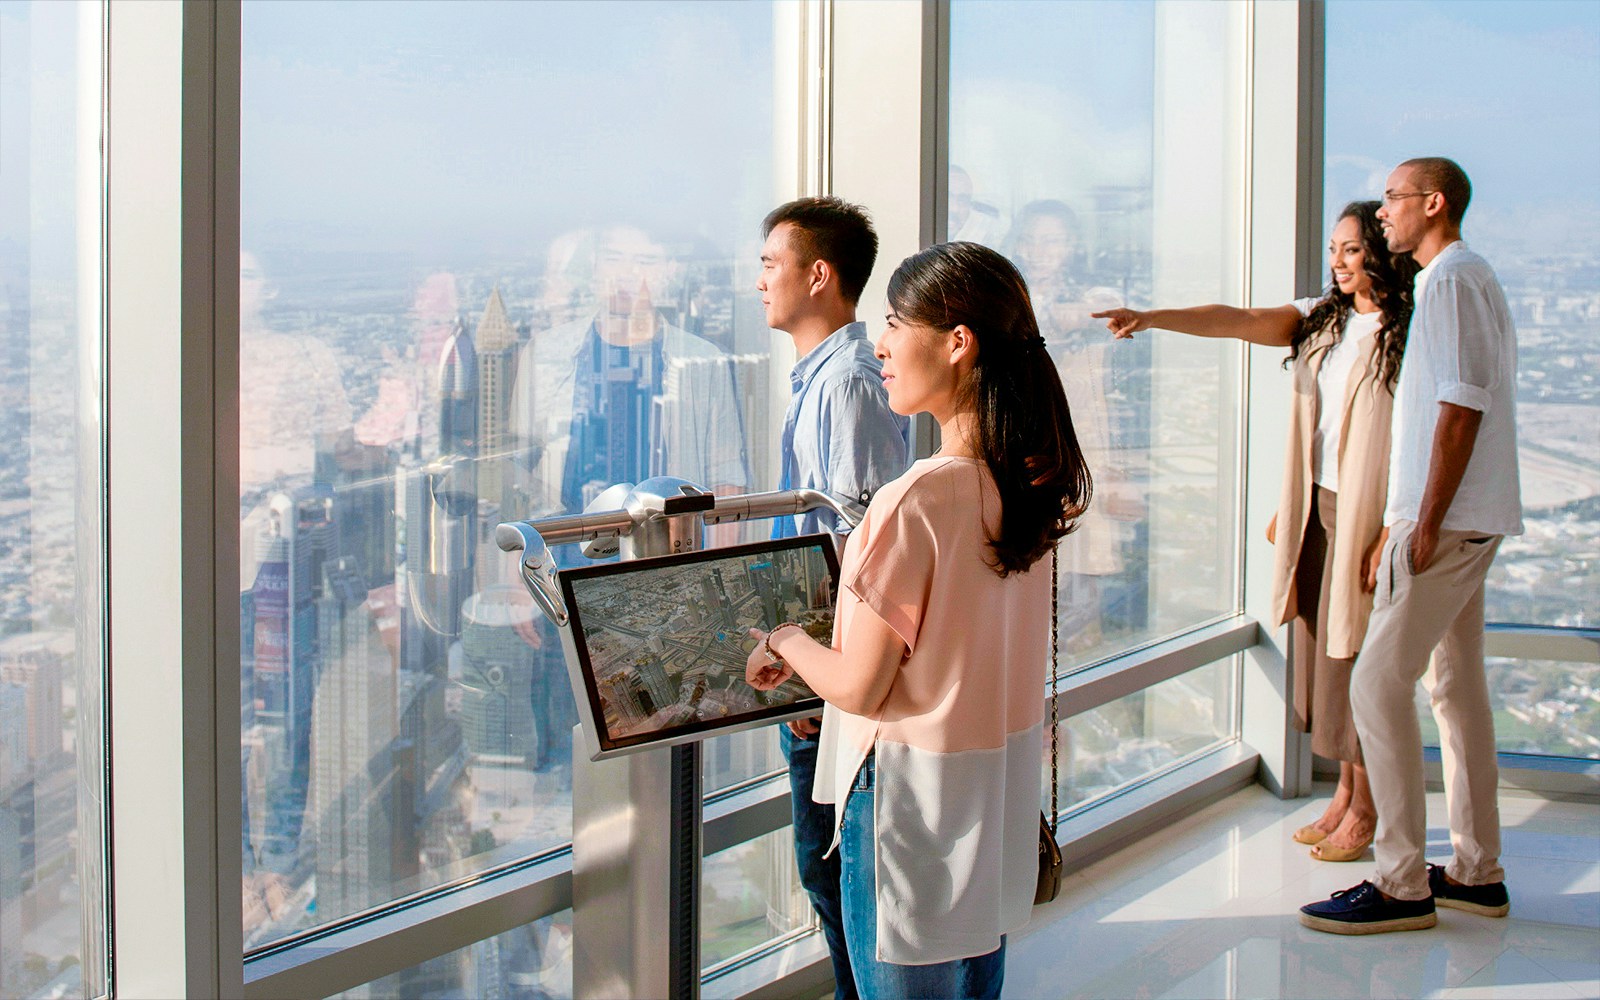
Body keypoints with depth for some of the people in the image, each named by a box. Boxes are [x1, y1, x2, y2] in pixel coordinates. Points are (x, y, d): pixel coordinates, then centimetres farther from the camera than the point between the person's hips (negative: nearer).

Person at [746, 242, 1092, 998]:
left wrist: (784, 641, 0)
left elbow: (859, 688, -18)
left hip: (912, 799, -7)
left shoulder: (915, 501, -24)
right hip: (999, 791, 8)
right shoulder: (1028, 483, 0)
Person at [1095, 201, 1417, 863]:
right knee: (1322, 647, 11)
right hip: (1317, 507, 7)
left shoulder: (1411, 334, -10)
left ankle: (1365, 808, 9)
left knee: (1358, 651, -2)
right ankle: (1344, 790, 22)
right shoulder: (1323, 319, 11)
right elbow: (1240, 322, 0)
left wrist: (1392, 534, -17)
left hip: (1367, 512, -7)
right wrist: (1152, 319, -13)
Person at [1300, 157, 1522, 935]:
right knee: (1456, 686, 13)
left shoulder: (1452, 280, -13)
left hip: (1446, 519, -11)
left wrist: (1427, 524, -21)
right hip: (1472, 519, 11)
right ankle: (1476, 872, 18)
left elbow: (1462, 405, -20)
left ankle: (1402, 885, -9)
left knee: (1379, 684, -10)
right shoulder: (1473, 278, 19)